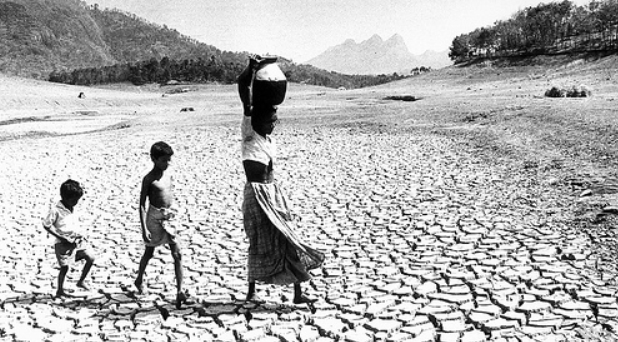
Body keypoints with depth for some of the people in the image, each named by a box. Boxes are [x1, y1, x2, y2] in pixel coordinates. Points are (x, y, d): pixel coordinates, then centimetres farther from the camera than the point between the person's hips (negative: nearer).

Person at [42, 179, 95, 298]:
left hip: (77, 240, 7)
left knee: (91, 258, -1)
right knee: (65, 267, 0)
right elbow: (46, 225, -15)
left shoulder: (73, 208, 6)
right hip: (64, 243, -6)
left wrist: (80, 234, 4)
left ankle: (81, 281, 17)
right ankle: (59, 291, 19)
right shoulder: (55, 210, -16)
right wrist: (61, 238, -18)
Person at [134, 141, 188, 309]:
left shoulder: (168, 176, 5)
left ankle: (180, 291, -7)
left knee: (177, 254, -5)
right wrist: (144, 228, -18)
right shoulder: (149, 179, -13)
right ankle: (139, 279, 42)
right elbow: (142, 204, -13)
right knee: (149, 252, 15)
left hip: (169, 217, 5)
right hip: (154, 218, -5)